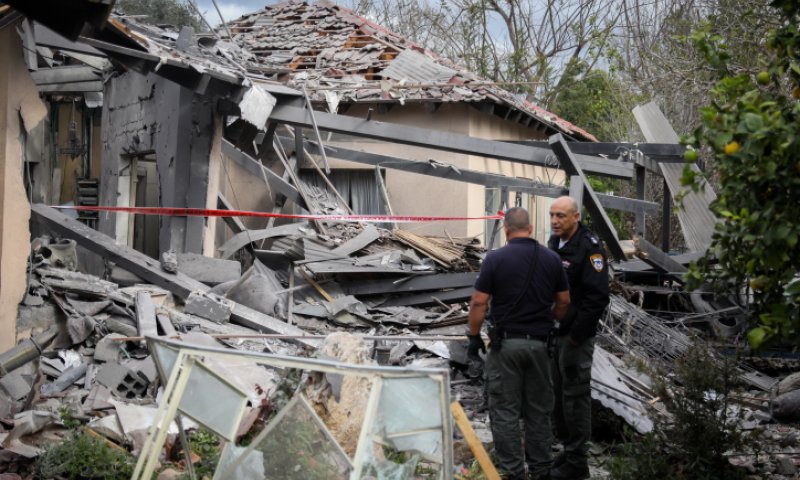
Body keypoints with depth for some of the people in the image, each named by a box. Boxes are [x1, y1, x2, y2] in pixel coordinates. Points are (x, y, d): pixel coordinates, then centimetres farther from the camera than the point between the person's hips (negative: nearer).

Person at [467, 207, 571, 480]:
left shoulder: (495, 258, -10)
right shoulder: (551, 258, 1)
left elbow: (478, 303, -10)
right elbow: (564, 301, 6)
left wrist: (474, 336, 1)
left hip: (505, 343, -3)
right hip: (539, 343, 4)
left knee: (505, 410, 4)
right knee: (539, 409, 14)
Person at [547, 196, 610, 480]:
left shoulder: (589, 248, -16)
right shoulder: (554, 243, 10)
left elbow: (597, 297, -21)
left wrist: (576, 335, -18)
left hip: (576, 336, -8)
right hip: (553, 334, 8)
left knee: (575, 395, -1)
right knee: (557, 394, 14)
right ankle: (567, 449, 27)